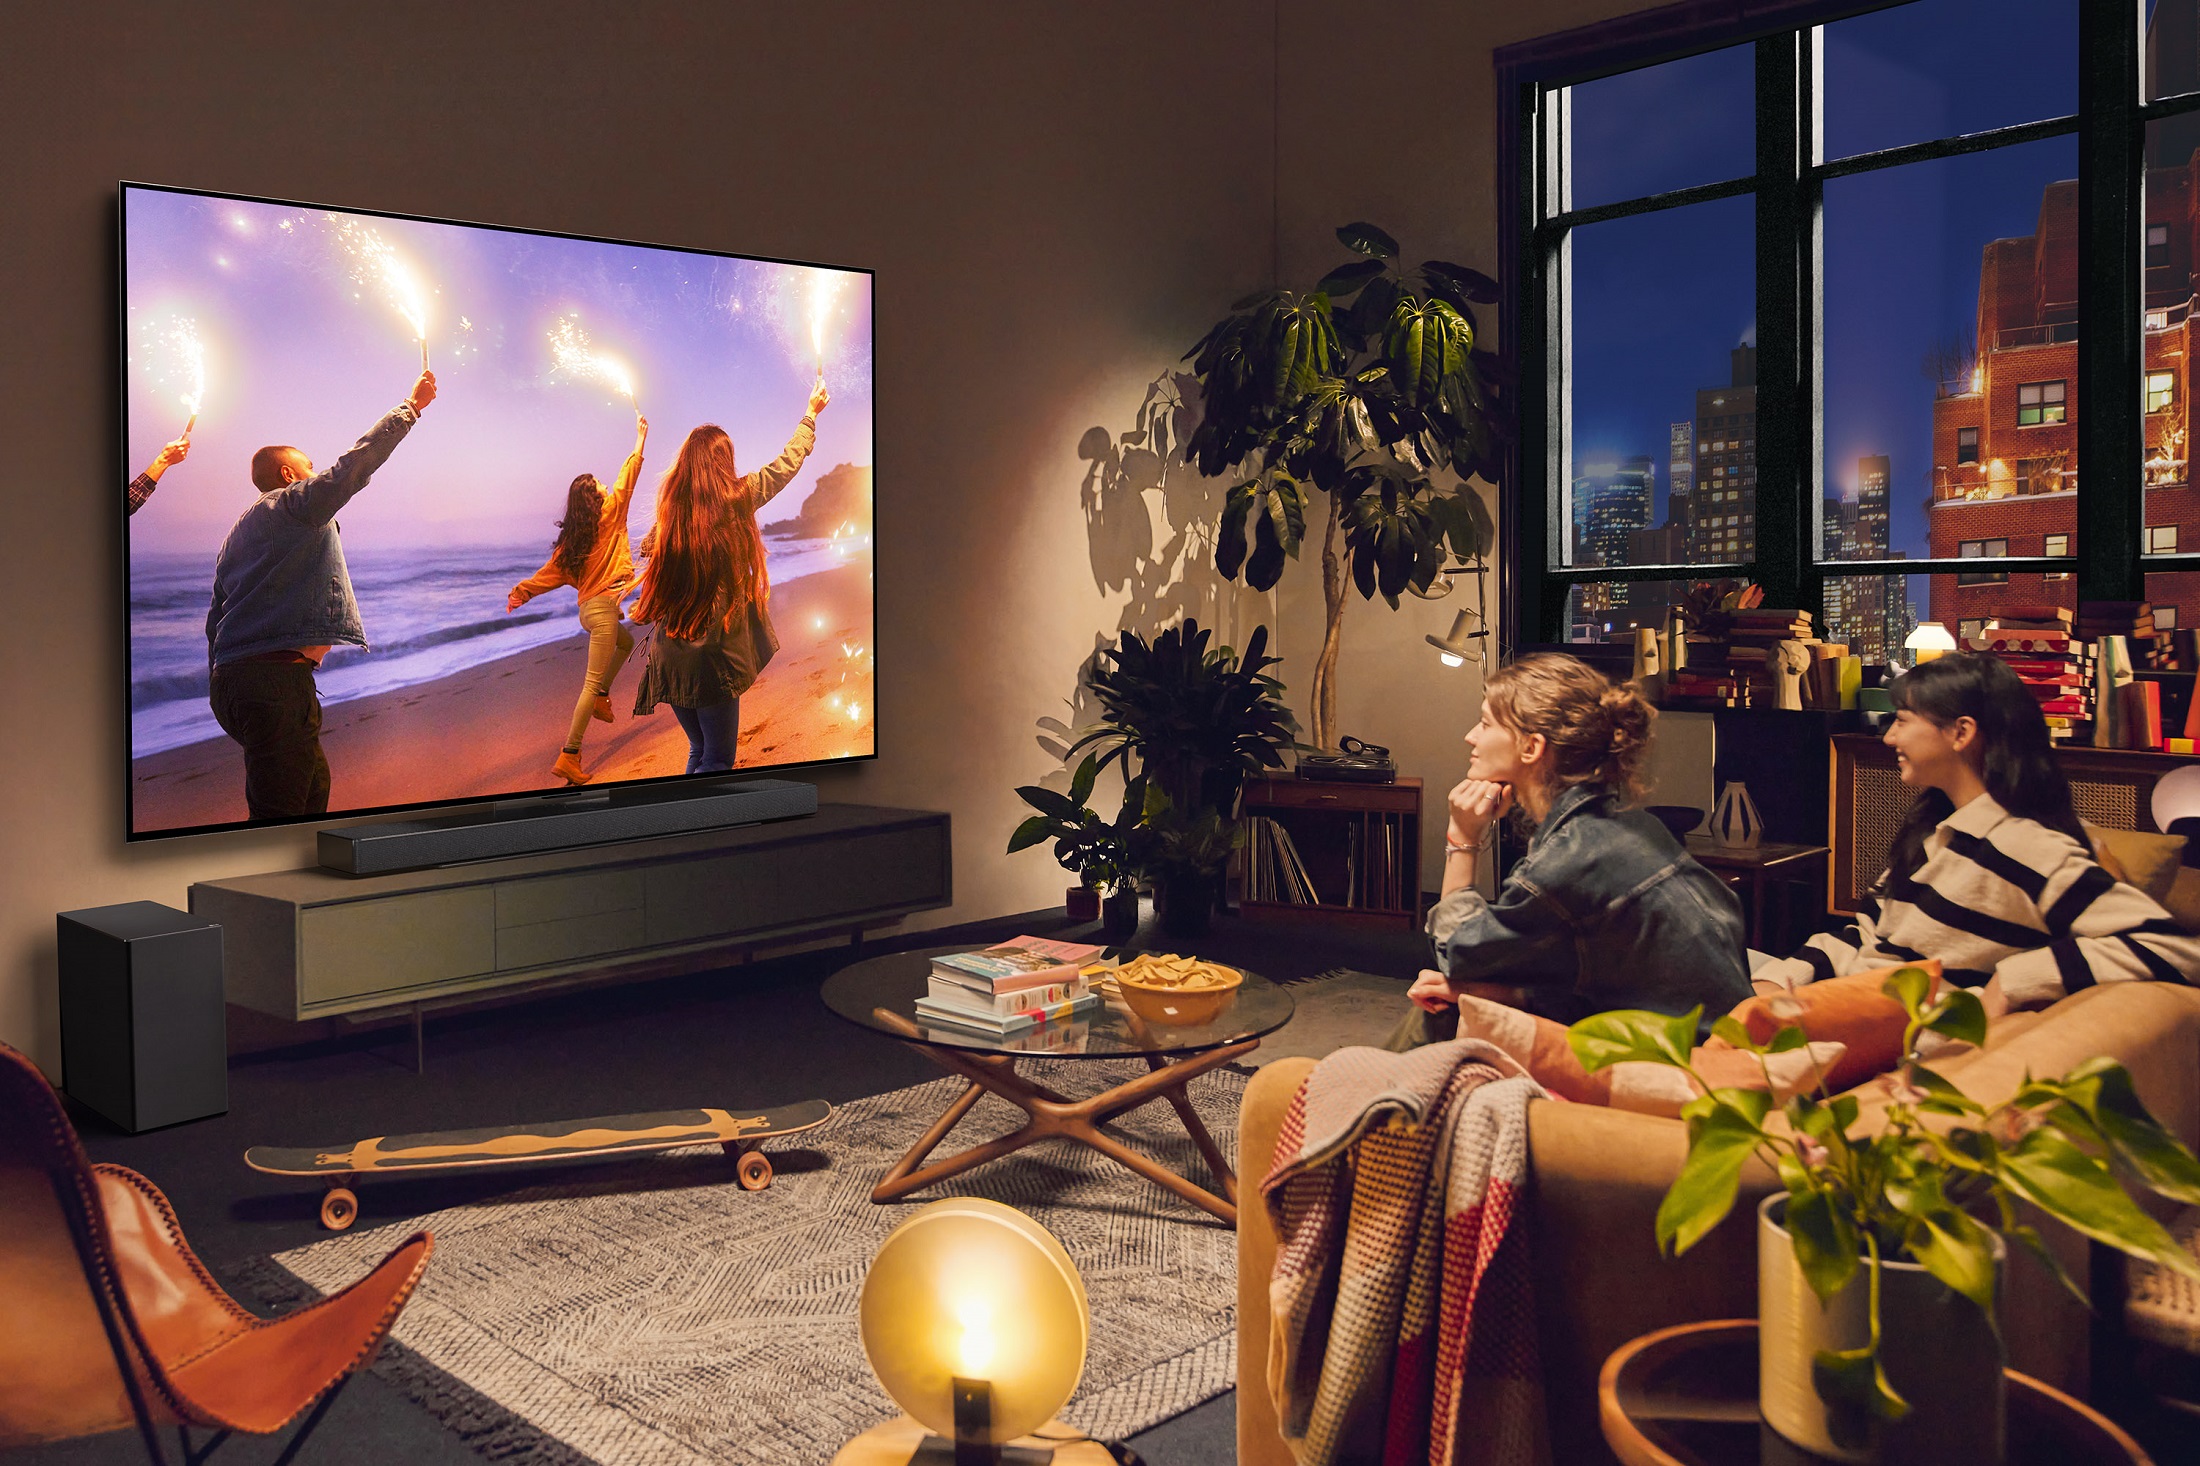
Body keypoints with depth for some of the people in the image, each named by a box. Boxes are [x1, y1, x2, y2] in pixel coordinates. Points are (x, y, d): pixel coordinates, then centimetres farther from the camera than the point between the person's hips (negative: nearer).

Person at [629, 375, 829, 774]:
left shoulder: (670, 504, 4)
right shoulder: (736, 498, -5)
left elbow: (645, 549, 23)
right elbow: (787, 463, 9)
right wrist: (812, 412, 24)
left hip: (668, 654, 5)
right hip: (713, 653, -5)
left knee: (699, 750, 19)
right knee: (718, 759, 2)